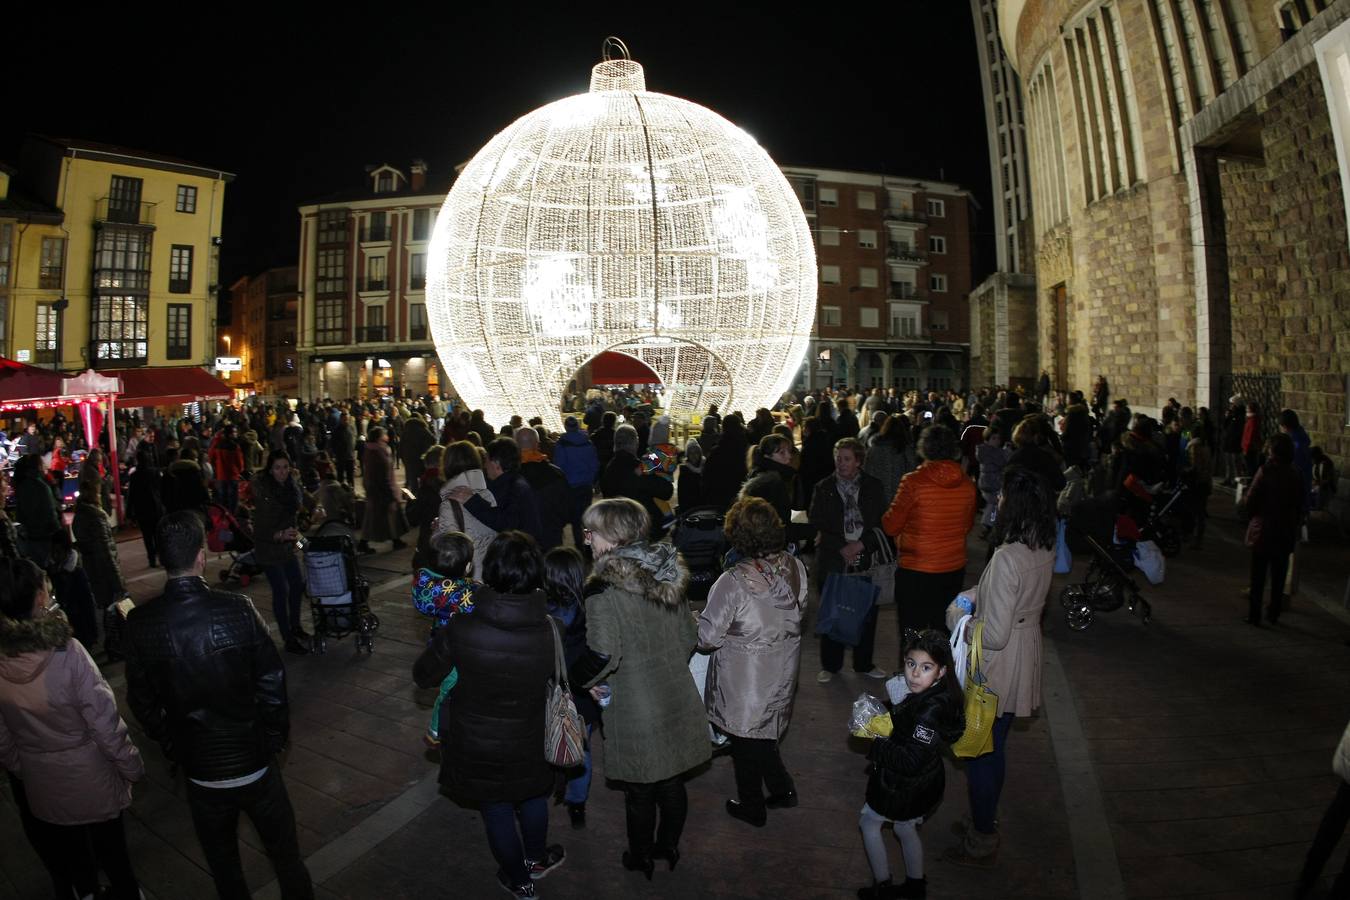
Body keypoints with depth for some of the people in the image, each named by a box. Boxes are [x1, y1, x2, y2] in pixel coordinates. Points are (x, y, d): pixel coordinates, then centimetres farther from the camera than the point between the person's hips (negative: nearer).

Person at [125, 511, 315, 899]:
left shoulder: (140, 622, -13)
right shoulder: (237, 609, -20)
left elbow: (142, 701, -3)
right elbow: (273, 682, -14)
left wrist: (171, 747, 12)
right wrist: (275, 738, 2)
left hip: (199, 771, 2)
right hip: (255, 764, -2)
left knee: (224, 867, 24)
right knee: (286, 858, 18)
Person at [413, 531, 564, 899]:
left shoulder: (461, 629, -29)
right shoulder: (550, 629, -26)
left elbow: (423, 676, -12)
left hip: (477, 746, -1)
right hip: (528, 744, 1)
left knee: (497, 811, 24)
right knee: (532, 797, 30)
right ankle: (536, 859, 55)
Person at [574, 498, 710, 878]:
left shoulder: (605, 594, -22)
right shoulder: (668, 576, -3)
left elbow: (602, 657, -24)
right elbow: (689, 636, 5)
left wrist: (574, 679, -5)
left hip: (637, 714, -5)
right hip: (679, 701, 5)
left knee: (640, 793, 17)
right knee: (672, 783, 24)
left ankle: (640, 859, 39)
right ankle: (669, 847, 44)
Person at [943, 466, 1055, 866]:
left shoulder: (1007, 558, -32)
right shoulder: (1045, 549, -5)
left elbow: (994, 636, -29)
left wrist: (957, 620, -13)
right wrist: (977, 594, 3)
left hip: (996, 670, -8)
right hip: (1025, 658, 8)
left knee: (980, 754, 11)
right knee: (995, 748, 26)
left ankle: (981, 842, 29)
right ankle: (986, 819, 45)